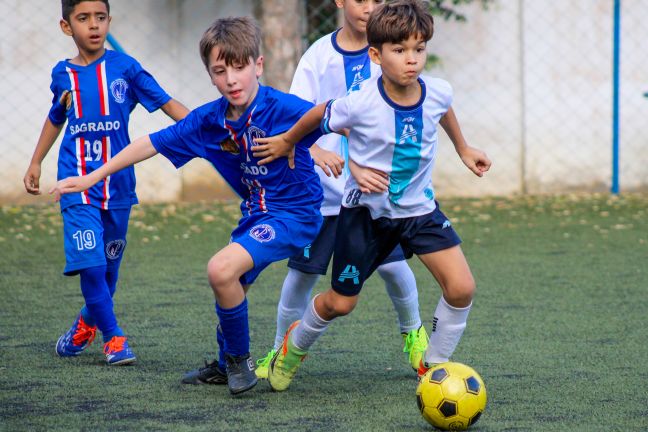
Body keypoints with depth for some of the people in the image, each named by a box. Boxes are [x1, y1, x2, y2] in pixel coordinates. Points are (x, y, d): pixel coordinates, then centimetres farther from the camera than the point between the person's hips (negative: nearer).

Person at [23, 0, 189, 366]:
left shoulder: (124, 66, -1)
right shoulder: (64, 74, 4)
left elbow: (166, 102, -5)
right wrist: (36, 164, 25)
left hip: (118, 183, 0)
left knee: (109, 266, 11)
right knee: (90, 264, -14)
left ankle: (88, 322, 37)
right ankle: (114, 338, -2)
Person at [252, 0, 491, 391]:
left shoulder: (438, 92, -16)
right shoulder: (360, 105, -26)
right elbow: (318, 117, -5)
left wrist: (463, 149, 27)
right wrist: (286, 142, 13)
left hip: (418, 208, 3)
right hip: (366, 211, -3)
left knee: (462, 288, -15)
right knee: (340, 303, 9)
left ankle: (434, 367, 8)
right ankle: (295, 345, 42)